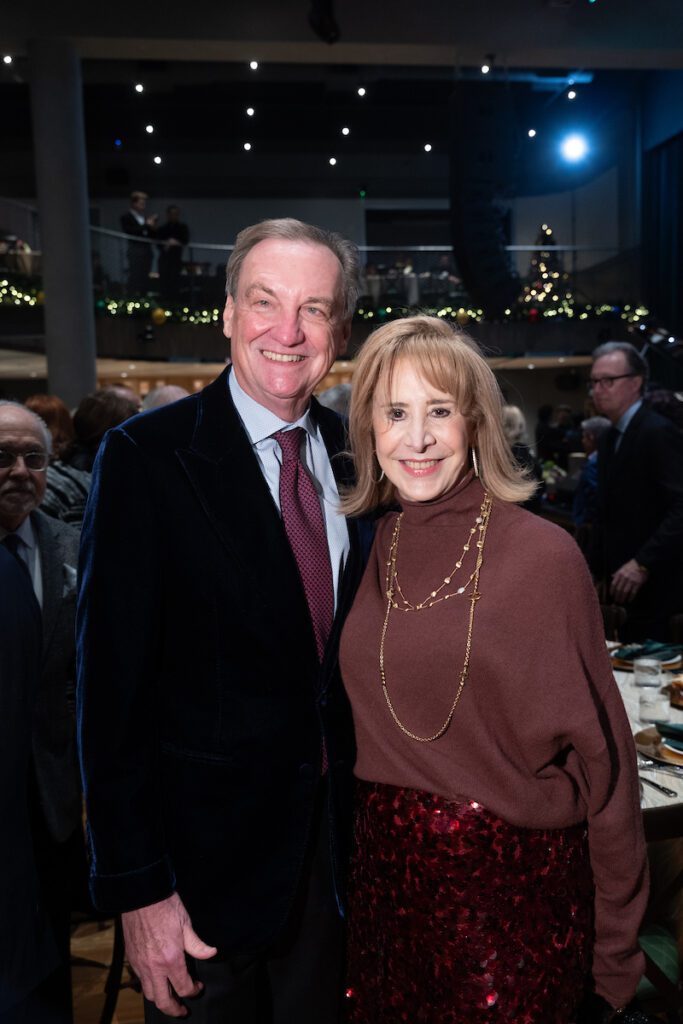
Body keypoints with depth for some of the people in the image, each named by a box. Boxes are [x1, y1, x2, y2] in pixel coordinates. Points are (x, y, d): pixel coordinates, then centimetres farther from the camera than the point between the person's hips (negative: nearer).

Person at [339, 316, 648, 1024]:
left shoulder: (543, 555, -16)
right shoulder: (370, 552, -2)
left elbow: (598, 754, -10)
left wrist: (616, 945, -5)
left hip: (518, 882, -4)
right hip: (387, 878, 4)